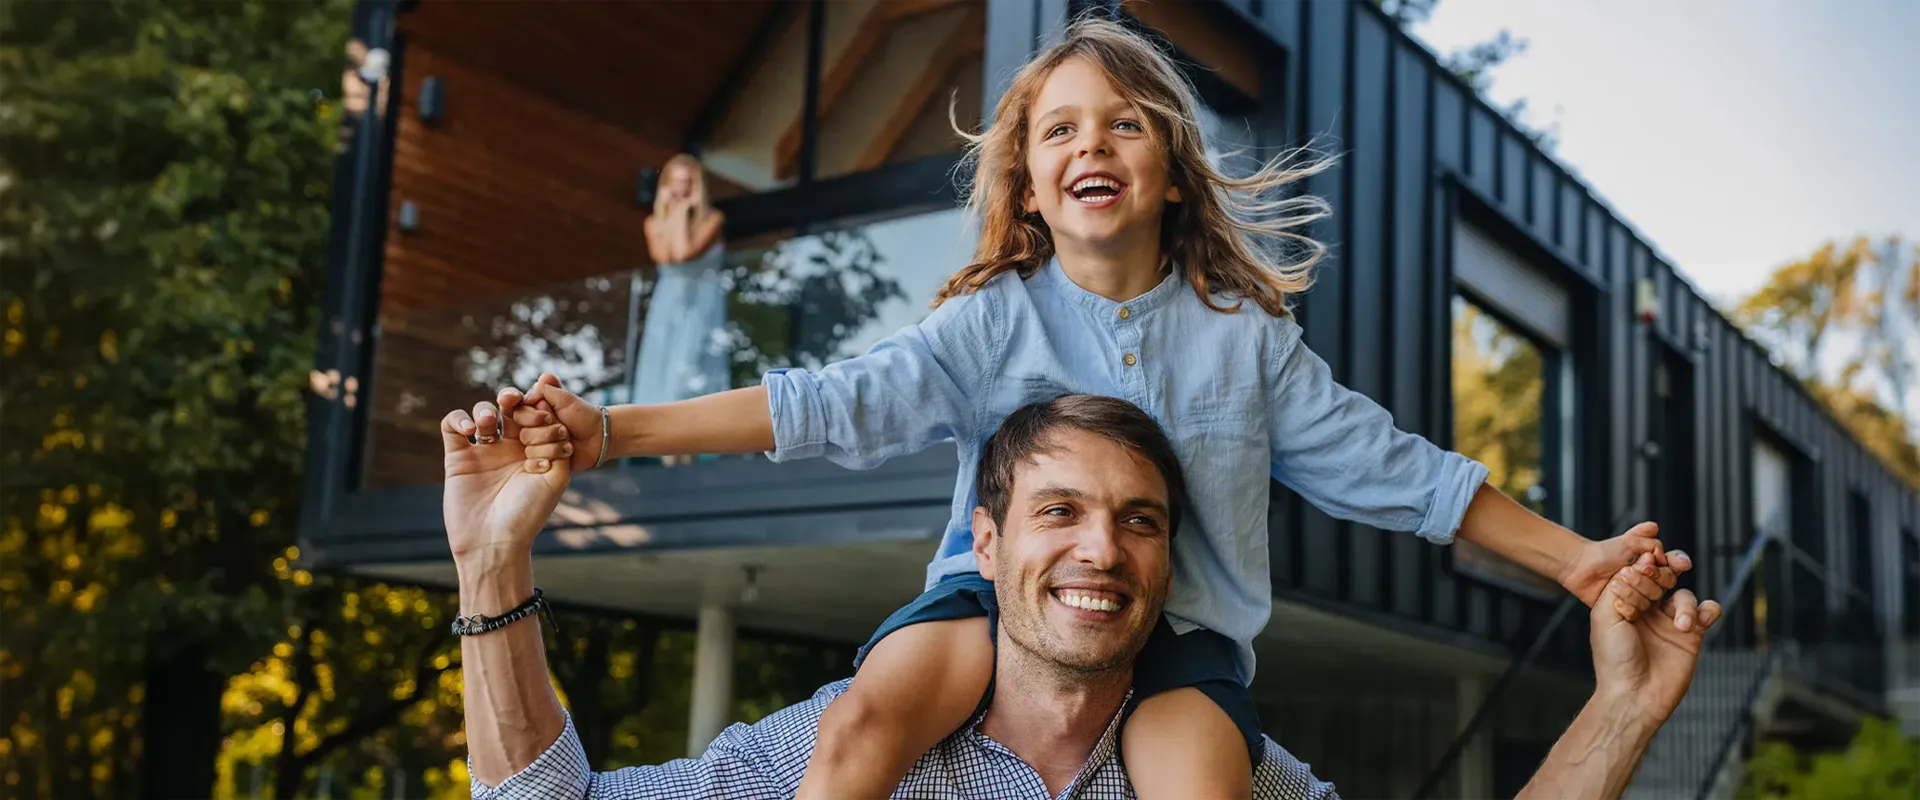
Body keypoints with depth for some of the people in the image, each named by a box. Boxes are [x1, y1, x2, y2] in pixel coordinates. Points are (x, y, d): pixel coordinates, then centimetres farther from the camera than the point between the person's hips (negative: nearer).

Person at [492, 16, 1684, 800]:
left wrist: (1572, 557, 8)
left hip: (1180, 626, 1)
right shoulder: (992, 325, 2)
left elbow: (1390, 466, 10)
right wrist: (610, 430, -17)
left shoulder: (1246, 338, 5)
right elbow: (836, 405, -7)